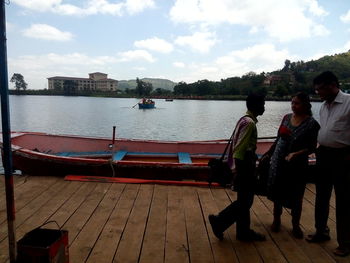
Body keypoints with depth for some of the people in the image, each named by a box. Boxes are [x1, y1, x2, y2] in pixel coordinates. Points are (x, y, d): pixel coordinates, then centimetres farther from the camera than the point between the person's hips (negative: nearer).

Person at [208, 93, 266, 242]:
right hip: (244, 168, -10)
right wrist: (236, 171, -23)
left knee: (245, 201, 16)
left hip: (245, 166, 10)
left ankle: (244, 232, 27)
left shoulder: (245, 120, 11)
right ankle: (219, 221, 11)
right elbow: (239, 149, -24)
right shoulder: (249, 122, -19)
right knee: (244, 202, 2)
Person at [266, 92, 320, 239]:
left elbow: (312, 148, -10)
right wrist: (269, 154, 13)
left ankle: (296, 225, 30)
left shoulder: (312, 124, -10)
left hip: (297, 165, -3)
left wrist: (296, 154, -25)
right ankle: (276, 219, 34)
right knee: (277, 192, 13)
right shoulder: (287, 117, 3)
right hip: (278, 162, 4)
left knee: (296, 196, 9)